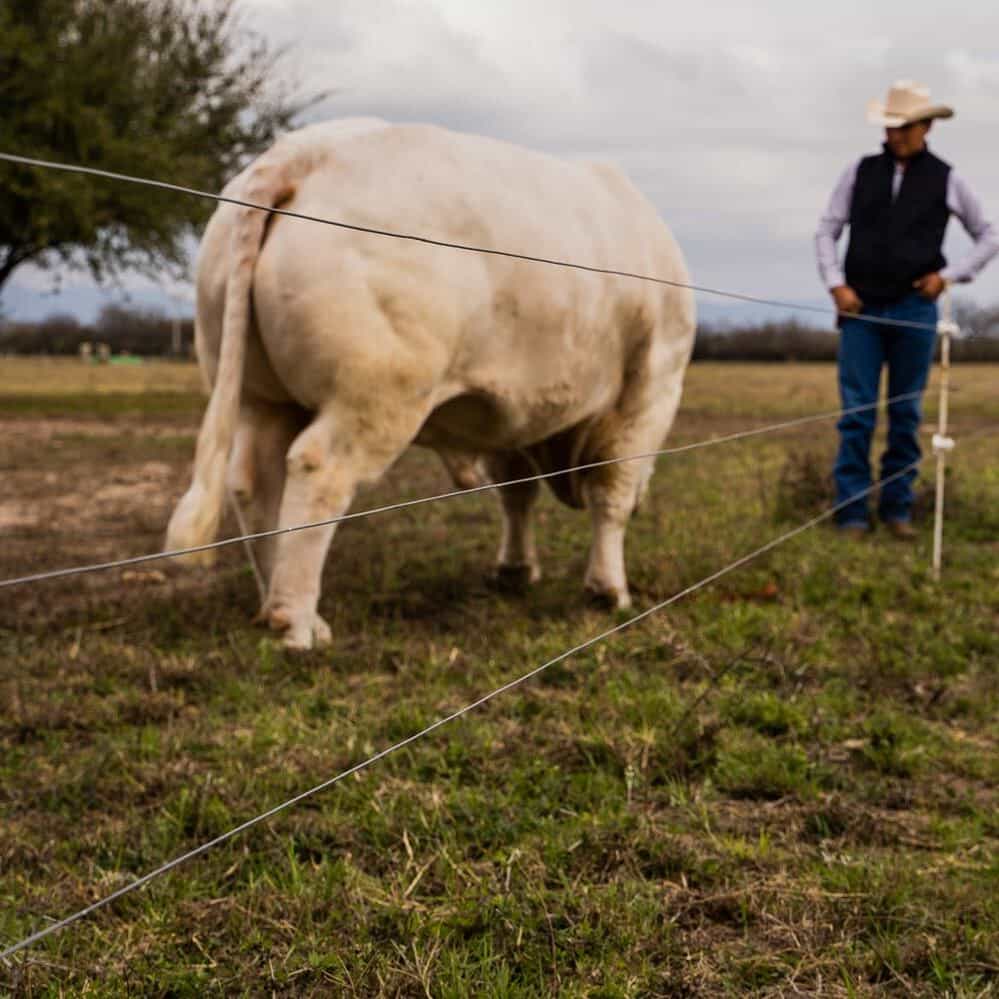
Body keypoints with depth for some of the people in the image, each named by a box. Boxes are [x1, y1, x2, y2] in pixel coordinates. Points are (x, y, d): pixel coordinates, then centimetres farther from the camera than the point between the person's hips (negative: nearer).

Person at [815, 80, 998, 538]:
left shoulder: (946, 180, 5)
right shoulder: (860, 172, 6)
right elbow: (826, 230, 9)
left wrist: (949, 276, 1)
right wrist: (836, 284, -4)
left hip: (914, 310, 0)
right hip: (860, 309, 0)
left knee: (906, 414, 6)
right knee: (856, 414, -2)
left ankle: (897, 509, 14)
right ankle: (851, 513, 3)